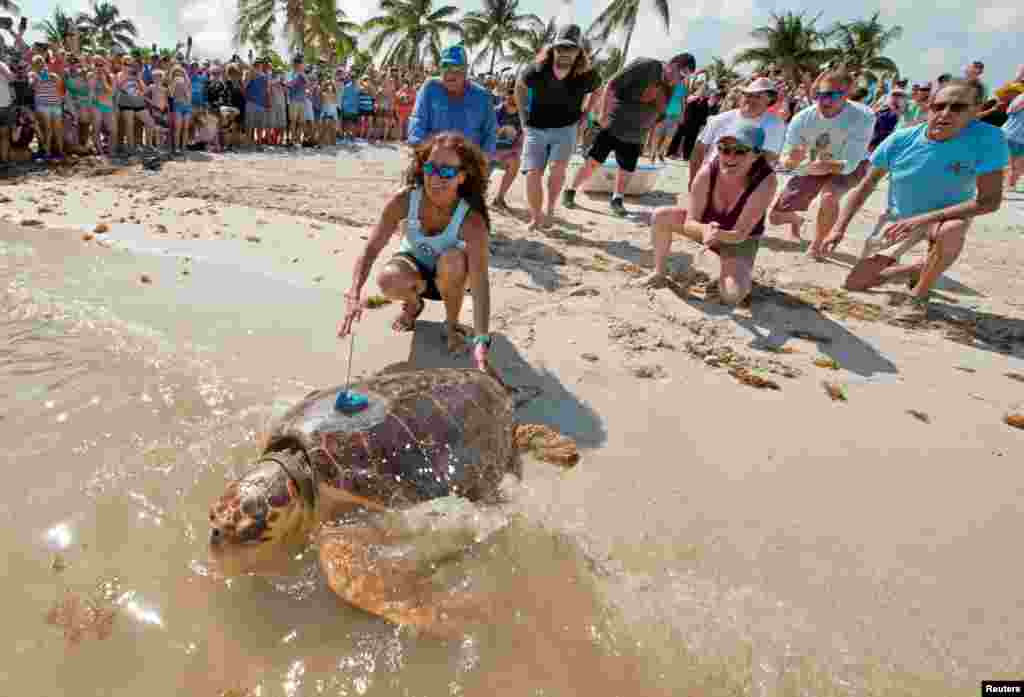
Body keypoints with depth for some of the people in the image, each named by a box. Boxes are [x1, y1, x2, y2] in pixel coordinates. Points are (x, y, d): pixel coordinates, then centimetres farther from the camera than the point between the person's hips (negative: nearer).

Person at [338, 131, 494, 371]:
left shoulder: (472, 219, -33)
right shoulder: (405, 199, -26)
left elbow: (480, 282, -41)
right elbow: (371, 249, -25)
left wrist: (481, 341, -53)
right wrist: (354, 296, -41)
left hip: (449, 276, -2)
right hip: (414, 268, 2)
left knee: (452, 259, -37)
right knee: (388, 279, -32)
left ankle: (452, 324, -9)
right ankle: (414, 304, 7)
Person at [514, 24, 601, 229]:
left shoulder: (586, 75, -12)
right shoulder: (536, 70, -13)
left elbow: (597, 90, 12)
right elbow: (519, 85, 9)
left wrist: (583, 116, 9)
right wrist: (524, 114, 7)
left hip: (565, 128, 0)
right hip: (536, 129, 1)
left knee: (558, 167, -23)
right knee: (532, 174, -10)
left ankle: (550, 208, 0)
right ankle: (536, 217, 7)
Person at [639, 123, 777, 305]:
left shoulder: (766, 181, -32)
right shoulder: (708, 171, -25)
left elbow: (740, 234, -31)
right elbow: (689, 223, -22)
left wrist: (718, 235, -52)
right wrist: (704, 230, -45)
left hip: (740, 242, -3)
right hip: (705, 226, 3)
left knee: (733, 295, -26)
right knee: (660, 217, -20)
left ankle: (743, 275, 12)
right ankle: (660, 273, 1)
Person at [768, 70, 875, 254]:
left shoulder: (863, 117, -31)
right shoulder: (802, 119, -23)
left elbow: (849, 164, -33)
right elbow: (785, 160, -19)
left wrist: (826, 165, -52)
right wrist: (791, 159, -42)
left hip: (849, 167, -3)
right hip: (814, 167, 3)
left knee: (829, 196, -38)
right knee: (776, 216, 0)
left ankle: (816, 245, -10)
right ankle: (796, 220, 41)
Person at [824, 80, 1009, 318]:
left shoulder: (987, 139, -23)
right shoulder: (900, 140, -17)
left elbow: (990, 200, -25)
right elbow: (866, 186, -7)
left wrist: (923, 219, -35)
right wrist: (839, 229, -15)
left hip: (947, 215, -3)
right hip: (898, 218, 3)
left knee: (951, 232, -42)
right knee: (854, 284, 0)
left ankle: (920, 293, -14)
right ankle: (916, 269, 29)